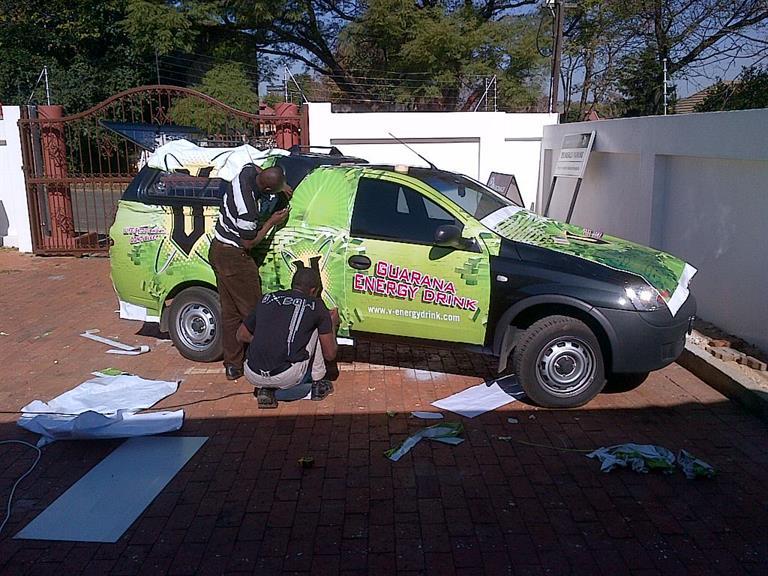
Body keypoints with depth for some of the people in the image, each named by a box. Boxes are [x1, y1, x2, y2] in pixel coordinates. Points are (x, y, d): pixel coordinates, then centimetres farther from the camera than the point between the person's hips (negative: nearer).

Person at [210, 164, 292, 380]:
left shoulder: (248, 172, -7)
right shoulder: (249, 210, -31)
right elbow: (248, 243, -17)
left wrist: (280, 186, 11)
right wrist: (272, 222, -9)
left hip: (217, 248, 10)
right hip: (234, 257, -10)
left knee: (229, 311, 14)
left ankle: (232, 365, 23)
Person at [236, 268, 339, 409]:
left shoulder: (267, 299, 17)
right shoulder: (316, 305, 7)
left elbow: (241, 336, 28)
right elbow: (330, 355, 14)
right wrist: (332, 324, 31)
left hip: (253, 377, 3)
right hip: (287, 378, -3)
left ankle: (264, 389, 14)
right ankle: (317, 384, 24)